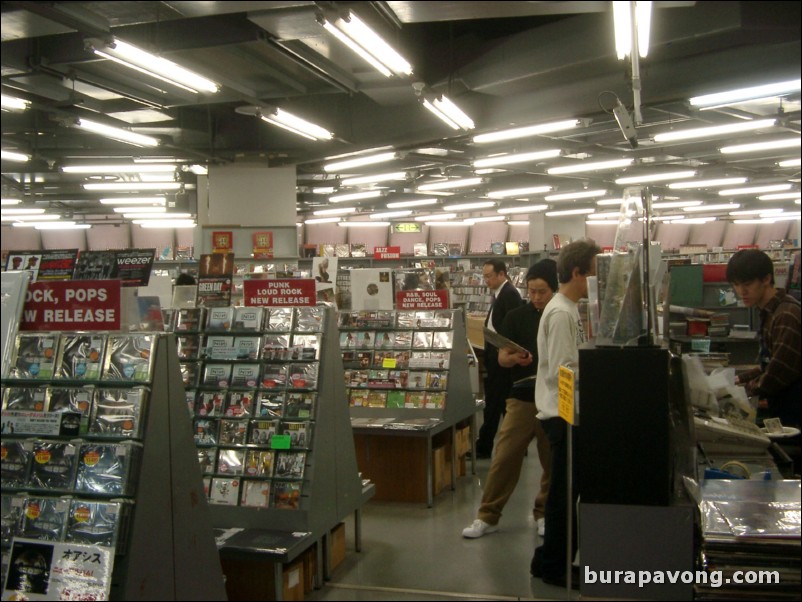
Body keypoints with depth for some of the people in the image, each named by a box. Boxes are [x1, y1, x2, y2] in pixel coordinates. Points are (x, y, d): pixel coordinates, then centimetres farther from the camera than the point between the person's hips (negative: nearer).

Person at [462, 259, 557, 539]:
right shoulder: (516, 317, 1)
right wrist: (515, 358, -22)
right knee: (504, 458, 0)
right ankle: (488, 516, 11)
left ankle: (544, 513, 28)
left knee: (553, 461, 9)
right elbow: (502, 358, 1)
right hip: (522, 399, 0)